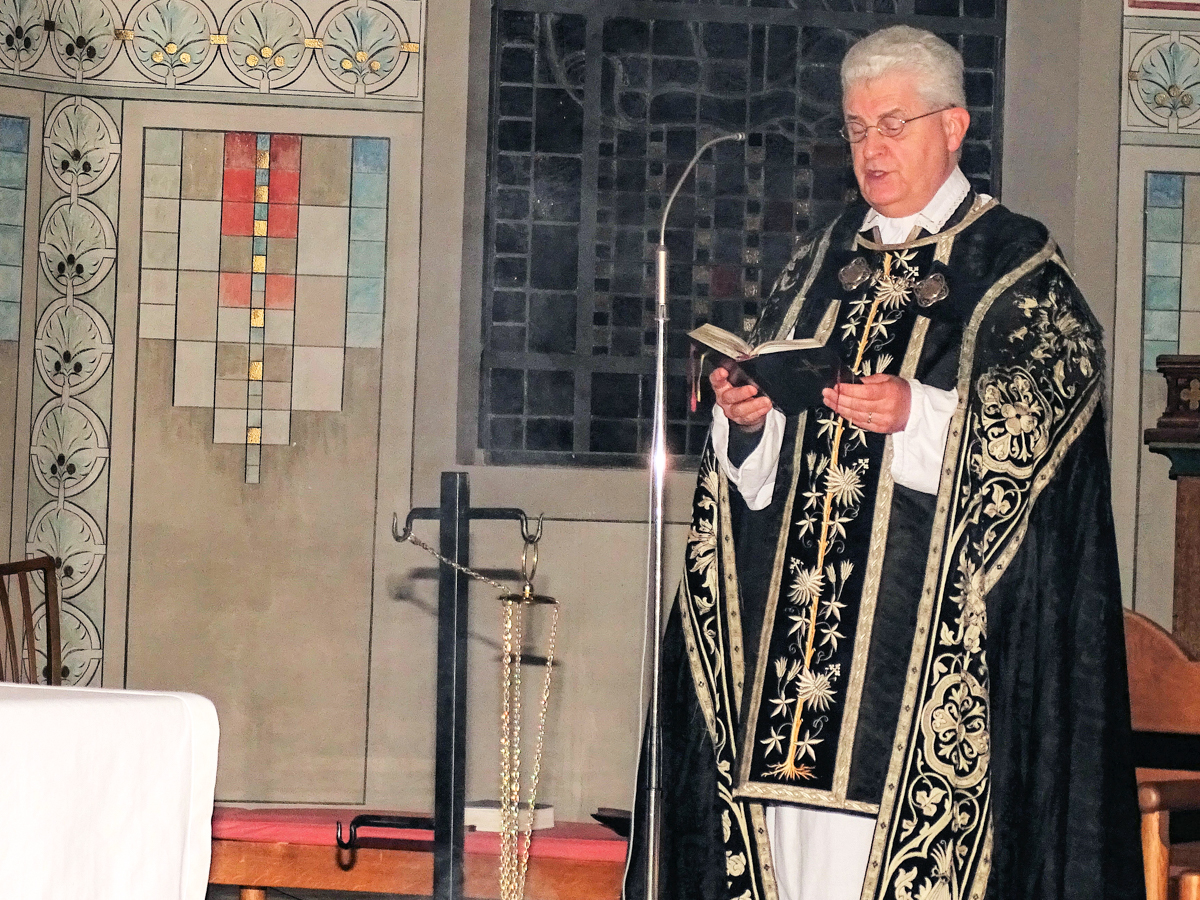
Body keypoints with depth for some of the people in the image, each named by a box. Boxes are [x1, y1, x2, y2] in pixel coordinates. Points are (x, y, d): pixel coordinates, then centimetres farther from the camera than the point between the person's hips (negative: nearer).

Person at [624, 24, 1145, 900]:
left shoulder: (1017, 265, 3)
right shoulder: (823, 260, 18)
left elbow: (1046, 410, -10)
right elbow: (757, 459, 18)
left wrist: (920, 414, -23)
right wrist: (747, 414, -5)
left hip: (929, 617, -5)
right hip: (800, 593, 5)